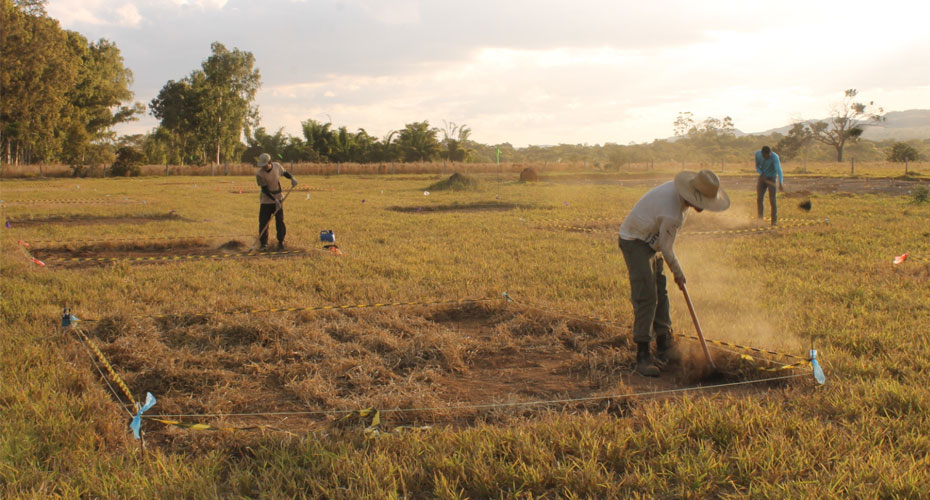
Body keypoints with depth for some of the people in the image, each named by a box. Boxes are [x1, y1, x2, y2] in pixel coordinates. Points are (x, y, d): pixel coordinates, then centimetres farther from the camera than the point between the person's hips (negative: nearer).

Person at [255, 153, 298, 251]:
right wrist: (275, 200, -24)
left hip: (278, 199, 3)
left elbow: (284, 173, 12)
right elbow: (265, 190, -20)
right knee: (263, 222, -5)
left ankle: (281, 242, 17)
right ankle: (264, 244, 2)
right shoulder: (260, 174, -20)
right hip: (266, 200, -2)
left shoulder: (277, 166, -10)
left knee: (280, 221, 5)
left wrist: (292, 178, -8)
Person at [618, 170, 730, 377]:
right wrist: (678, 273, -1)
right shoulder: (672, 214, -33)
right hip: (634, 242, -10)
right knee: (646, 297, -16)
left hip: (650, 242, 10)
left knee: (660, 295, 12)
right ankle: (642, 357, -14)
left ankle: (664, 348, 22)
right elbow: (666, 248, -17)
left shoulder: (678, 188, -6)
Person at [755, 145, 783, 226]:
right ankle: (760, 218, 12)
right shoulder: (758, 154, -14)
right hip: (762, 177, 4)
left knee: (772, 200, -7)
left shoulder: (775, 157, -29)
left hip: (772, 179, -4)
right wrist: (762, 174, -19)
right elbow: (757, 166, 0)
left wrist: (780, 184, -52)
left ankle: (774, 220, 5)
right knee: (759, 199, -1)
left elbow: (779, 170, -39)